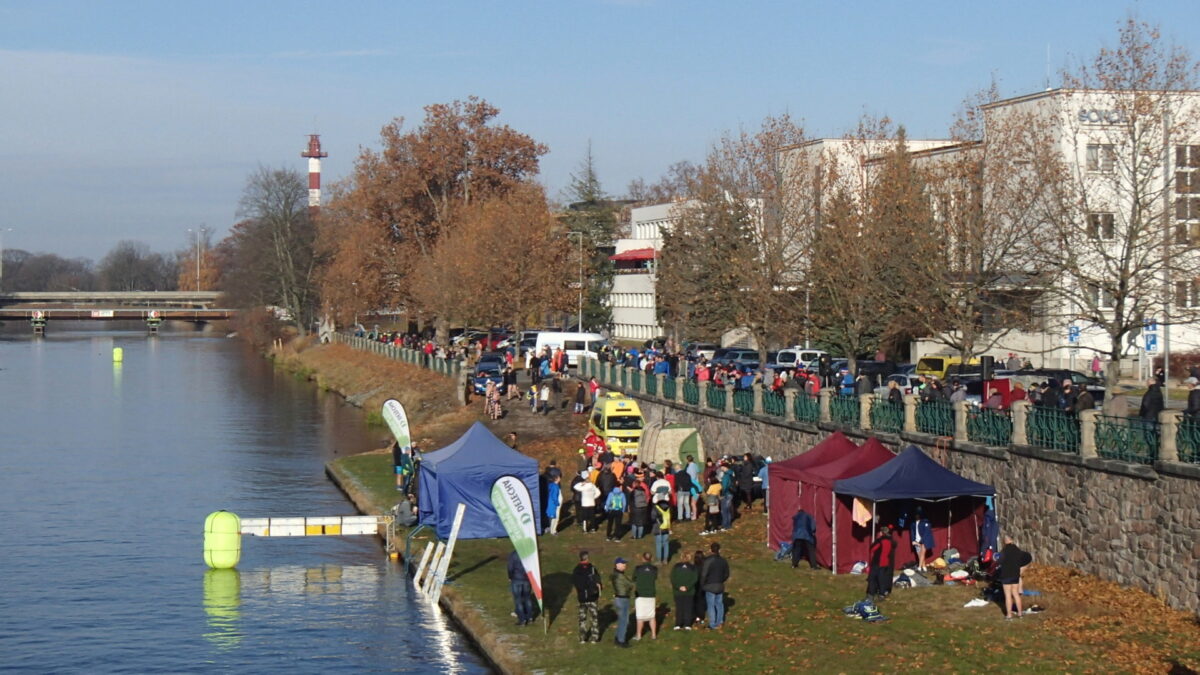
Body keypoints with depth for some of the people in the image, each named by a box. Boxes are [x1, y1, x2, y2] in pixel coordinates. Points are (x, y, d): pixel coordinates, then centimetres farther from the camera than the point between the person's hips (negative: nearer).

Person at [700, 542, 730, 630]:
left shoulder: (708, 561, -19)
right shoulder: (723, 561, 0)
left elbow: (703, 574, -19)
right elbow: (726, 574, 8)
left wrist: (702, 584, -3)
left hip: (710, 587, -5)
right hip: (720, 586, 5)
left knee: (711, 605, 3)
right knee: (719, 604, 19)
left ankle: (713, 624, 7)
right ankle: (719, 622, 28)